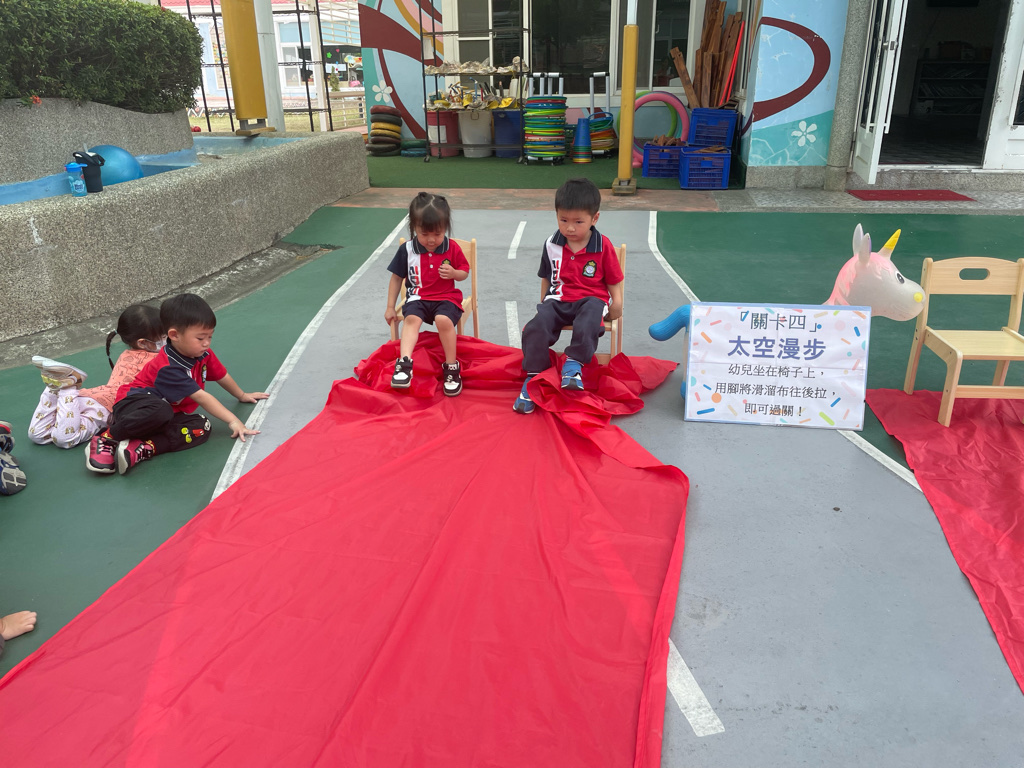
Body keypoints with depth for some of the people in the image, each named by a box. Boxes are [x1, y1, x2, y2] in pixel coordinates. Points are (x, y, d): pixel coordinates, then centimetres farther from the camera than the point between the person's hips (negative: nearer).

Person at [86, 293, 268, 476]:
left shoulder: (203, 354, -2)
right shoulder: (168, 368, -25)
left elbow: (222, 376, 17)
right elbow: (201, 397, -28)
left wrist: (242, 396, 31)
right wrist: (233, 421, -29)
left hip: (170, 412, 8)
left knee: (201, 426, -21)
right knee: (161, 412, -42)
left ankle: (142, 449, -31)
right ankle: (108, 437, -20)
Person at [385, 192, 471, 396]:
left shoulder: (452, 248, -3)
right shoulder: (406, 250, -3)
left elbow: (465, 272, 9)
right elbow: (396, 278, 6)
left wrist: (454, 273, -16)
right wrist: (390, 307, 6)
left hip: (446, 296, -1)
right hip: (418, 297, 1)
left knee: (444, 320, -31)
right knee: (411, 318, -31)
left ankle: (451, 366, -17)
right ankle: (404, 363, -39)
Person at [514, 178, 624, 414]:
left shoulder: (603, 246, -2)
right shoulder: (551, 245, 4)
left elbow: (614, 280, 6)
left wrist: (616, 304, -8)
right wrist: (543, 304, 15)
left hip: (591, 299, -2)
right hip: (558, 299, 2)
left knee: (586, 327, -38)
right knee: (536, 327, -26)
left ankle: (574, 363, -18)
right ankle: (533, 377, -16)